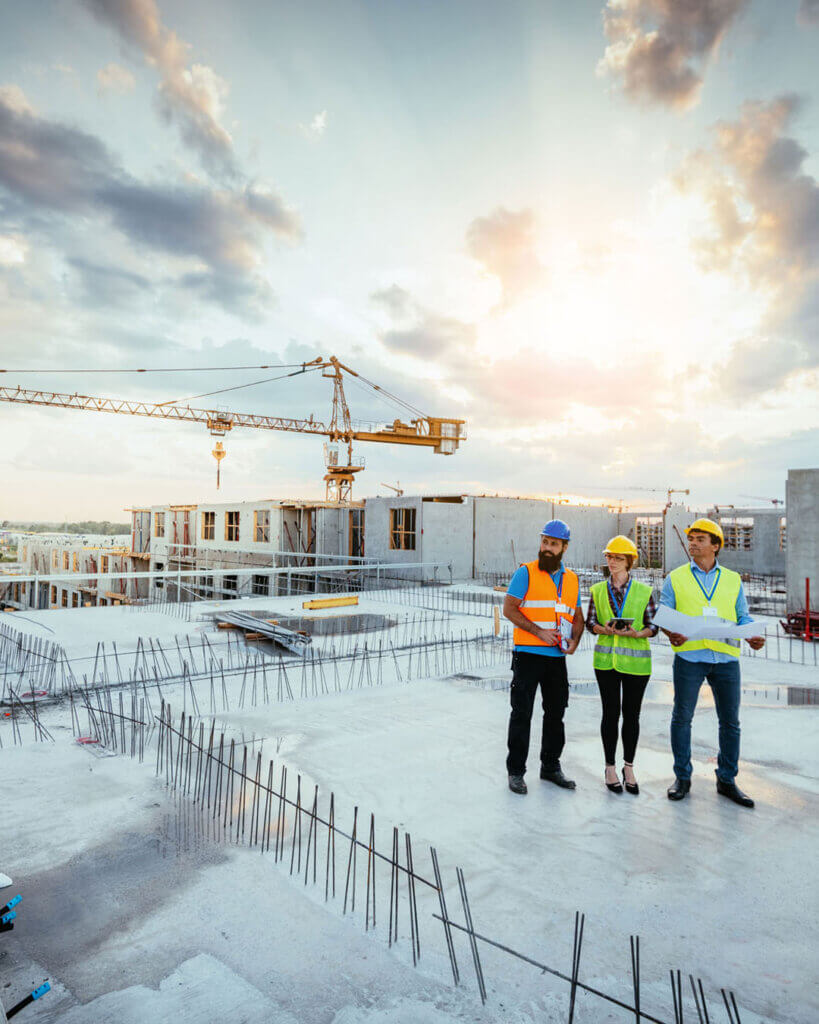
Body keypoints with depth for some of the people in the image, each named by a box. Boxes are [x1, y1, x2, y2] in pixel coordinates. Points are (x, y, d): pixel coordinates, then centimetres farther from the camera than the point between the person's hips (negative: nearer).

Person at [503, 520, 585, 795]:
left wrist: (574, 641, -2)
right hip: (528, 655, -5)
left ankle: (551, 766, 30)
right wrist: (539, 631, -18)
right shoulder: (526, 573, -4)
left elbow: (577, 617, 17)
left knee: (556, 713, 14)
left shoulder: (572, 579, 12)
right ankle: (515, 771, 12)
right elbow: (509, 609, -10)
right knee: (522, 713, 0)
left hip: (557, 658, 5)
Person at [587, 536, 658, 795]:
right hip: (606, 659, 1)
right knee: (610, 712, 4)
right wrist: (604, 629, -15)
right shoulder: (598, 590, 5)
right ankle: (610, 768, 18)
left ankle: (629, 768, 24)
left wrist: (636, 634, -18)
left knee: (631, 714, 9)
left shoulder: (643, 591, 0)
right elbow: (589, 621, 6)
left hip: (636, 660, 0)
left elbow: (654, 626, 2)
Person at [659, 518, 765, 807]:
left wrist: (753, 636, -8)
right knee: (681, 717, 4)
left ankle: (727, 780, 23)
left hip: (726, 657, 2)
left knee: (730, 721, 8)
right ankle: (682, 777, 18)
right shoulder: (676, 578, 6)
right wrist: (670, 633, -18)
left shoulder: (733, 580, 12)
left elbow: (743, 616, 12)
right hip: (689, 656, -2)